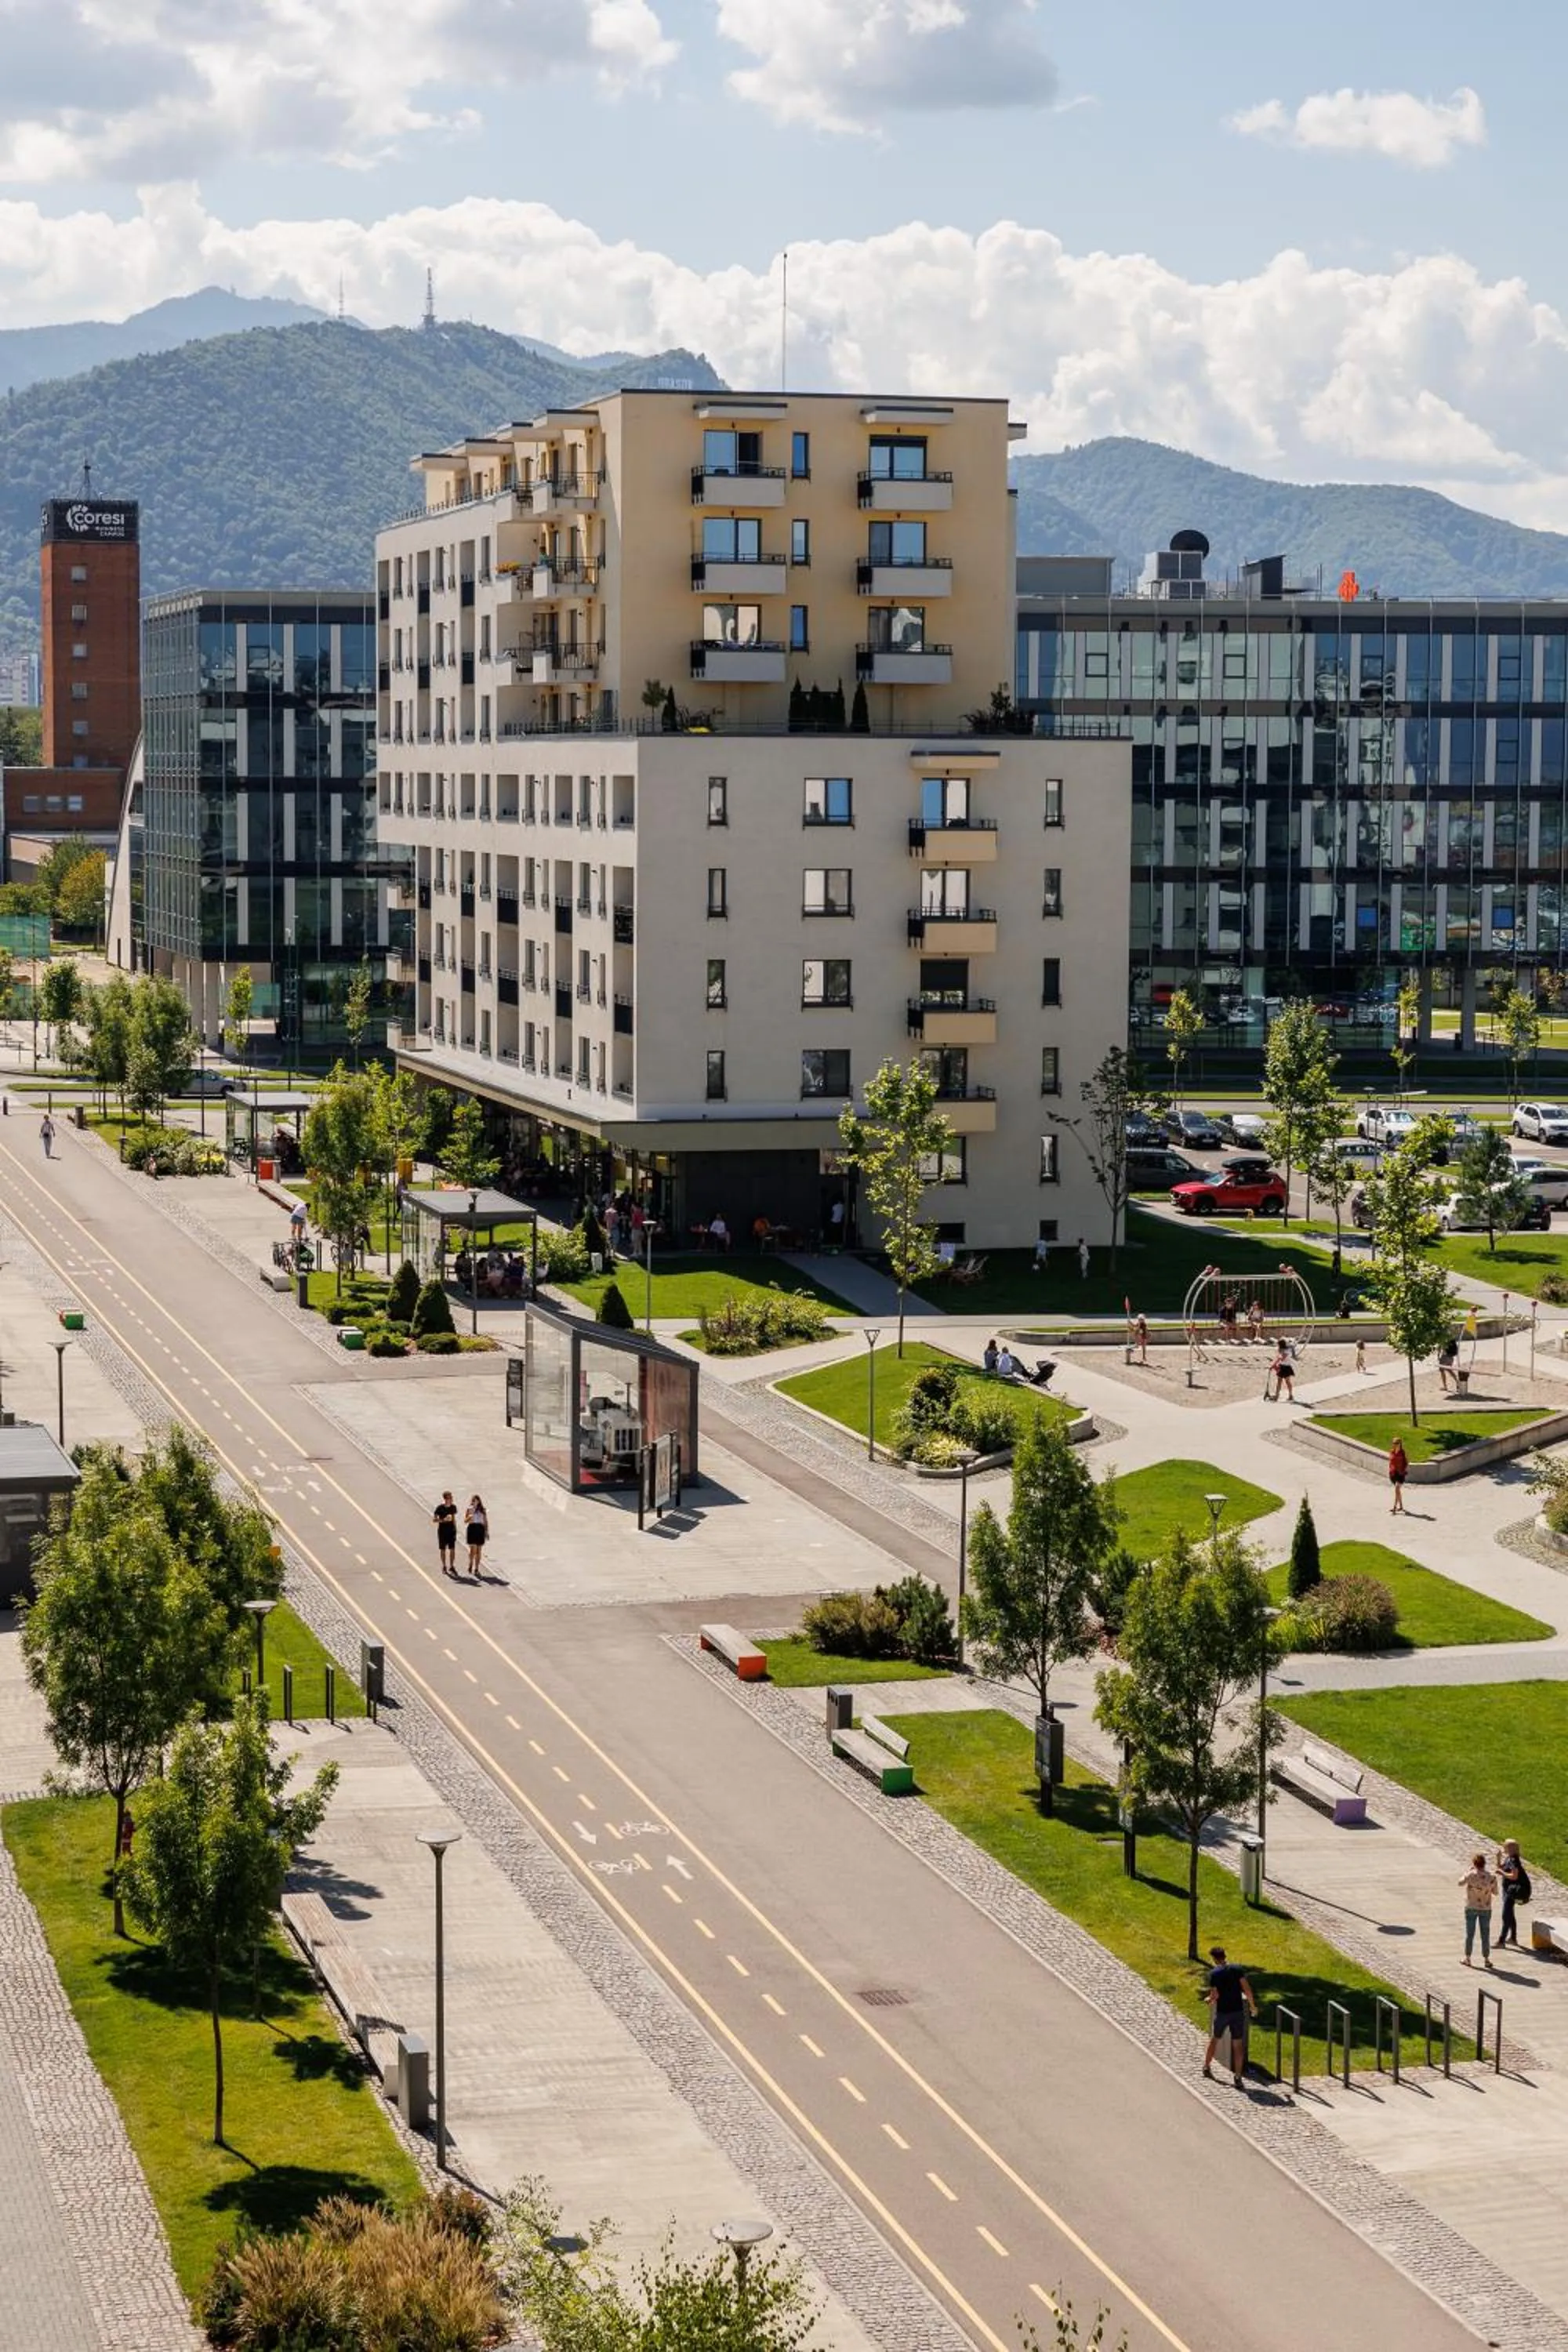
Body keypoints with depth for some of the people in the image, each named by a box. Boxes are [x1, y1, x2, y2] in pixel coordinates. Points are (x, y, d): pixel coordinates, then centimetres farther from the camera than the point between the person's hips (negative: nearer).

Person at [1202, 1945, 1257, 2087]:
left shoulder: (1213, 1973, -8)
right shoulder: (1236, 1969, -3)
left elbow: (1215, 1995, -13)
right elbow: (1247, 1989, -9)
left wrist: (1209, 2000, 10)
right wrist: (1252, 2005, 2)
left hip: (1222, 2012, -1)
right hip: (1238, 2012, 1)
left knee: (1214, 2039, 22)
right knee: (1238, 2045, 5)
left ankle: (1207, 2067, 37)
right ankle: (1238, 2078, 3)